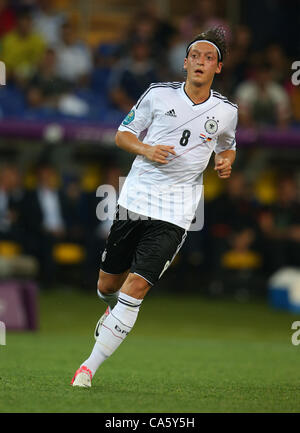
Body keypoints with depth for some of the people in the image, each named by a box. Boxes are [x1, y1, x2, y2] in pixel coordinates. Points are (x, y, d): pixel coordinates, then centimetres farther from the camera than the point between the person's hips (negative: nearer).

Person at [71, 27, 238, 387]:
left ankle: (89, 367, -9)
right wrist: (147, 150, -11)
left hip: (175, 214, -1)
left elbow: (225, 146, 24)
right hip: (135, 199, 1)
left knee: (136, 287, -16)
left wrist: (225, 163, 2)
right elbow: (123, 134, 9)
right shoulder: (159, 94, 0)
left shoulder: (226, 111, 4)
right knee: (108, 285, 11)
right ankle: (115, 310, 51)